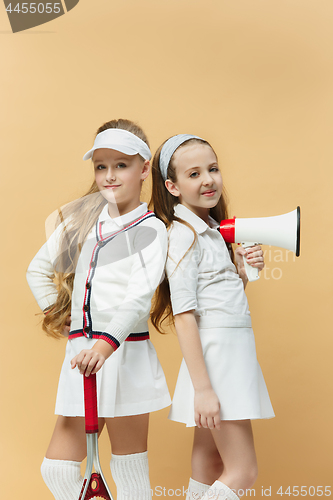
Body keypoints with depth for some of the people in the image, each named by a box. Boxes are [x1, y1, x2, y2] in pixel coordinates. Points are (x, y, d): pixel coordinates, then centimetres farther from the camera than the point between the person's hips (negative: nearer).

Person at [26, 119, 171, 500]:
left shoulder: (150, 229, -4)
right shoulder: (81, 220, 12)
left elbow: (140, 297, -19)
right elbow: (38, 270, 25)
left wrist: (105, 344, -31)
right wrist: (57, 314, 15)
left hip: (124, 352, -5)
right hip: (80, 353, 5)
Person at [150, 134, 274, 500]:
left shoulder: (212, 229, 13)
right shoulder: (182, 234, -14)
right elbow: (184, 316, -19)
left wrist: (246, 268, 1)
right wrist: (203, 387, -22)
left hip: (234, 349, 9)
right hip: (213, 350, -9)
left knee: (210, 463, 14)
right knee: (242, 471, -6)